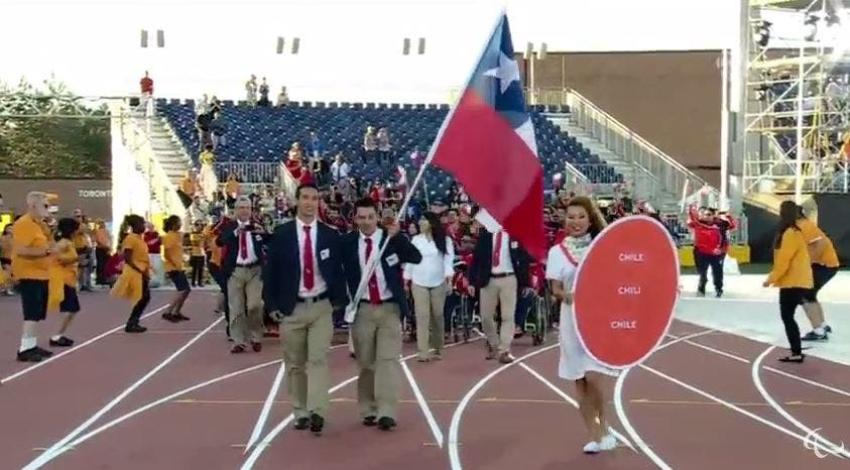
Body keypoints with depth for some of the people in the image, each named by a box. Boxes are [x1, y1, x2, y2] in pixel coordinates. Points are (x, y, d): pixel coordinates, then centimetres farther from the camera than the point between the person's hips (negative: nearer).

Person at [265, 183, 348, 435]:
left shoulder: (330, 235, 4)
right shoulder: (281, 234, 0)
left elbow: (338, 271, 8)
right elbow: (271, 271, 1)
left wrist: (339, 302, 0)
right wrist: (272, 305, -4)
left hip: (321, 306, 0)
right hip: (291, 308, 0)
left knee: (318, 358, -12)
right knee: (295, 363, 7)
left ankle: (317, 412, -17)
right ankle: (301, 413, 16)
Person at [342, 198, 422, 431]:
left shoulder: (392, 238, -3)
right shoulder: (347, 242, 2)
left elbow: (417, 258, -15)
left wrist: (397, 237, -27)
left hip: (389, 308, -1)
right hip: (362, 309, 2)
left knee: (388, 360, -7)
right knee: (366, 362, 8)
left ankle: (386, 413, -9)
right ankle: (368, 411, 18)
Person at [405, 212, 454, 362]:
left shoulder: (445, 240, -1)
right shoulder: (416, 239, 6)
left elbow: (448, 259, -8)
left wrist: (449, 277, -21)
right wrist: (406, 279, 8)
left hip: (438, 282, -1)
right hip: (419, 283, 1)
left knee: (437, 315, 7)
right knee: (422, 316, -7)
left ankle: (438, 349, 19)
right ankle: (423, 351, -9)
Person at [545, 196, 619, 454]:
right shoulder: (557, 251, 4)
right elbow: (555, 289, -1)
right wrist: (566, 295, -21)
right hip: (573, 319, 2)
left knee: (594, 375, -14)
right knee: (580, 380, 6)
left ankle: (604, 427, 11)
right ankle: (595, 435, 18)